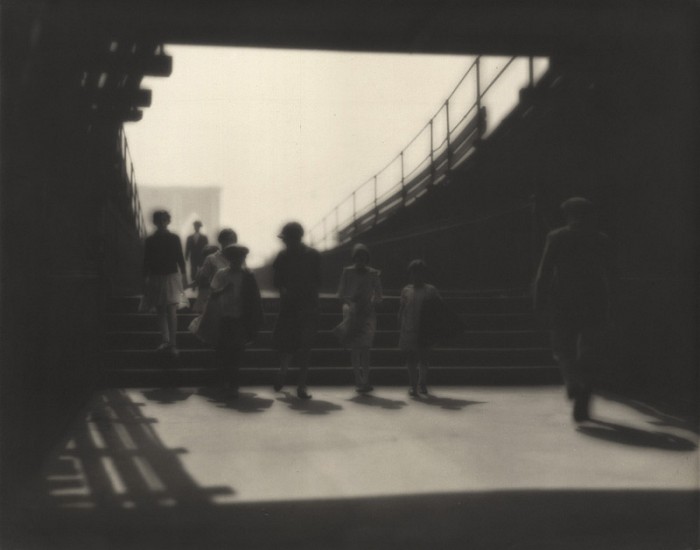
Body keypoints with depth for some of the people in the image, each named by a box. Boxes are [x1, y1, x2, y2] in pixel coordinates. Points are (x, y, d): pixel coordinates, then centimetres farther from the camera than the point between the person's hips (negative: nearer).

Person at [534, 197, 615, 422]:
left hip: (564, 303, -2)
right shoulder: (603, 240, 7)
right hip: (595, 303, 2)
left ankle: (572, 377, -19)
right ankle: (581, 406, 4)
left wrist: (540, 302, 1)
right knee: (588, 352, 8)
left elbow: (544, 273, -4)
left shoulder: (557, 238, -1)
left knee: (563, 347, 12)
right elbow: (610, 274, 13)